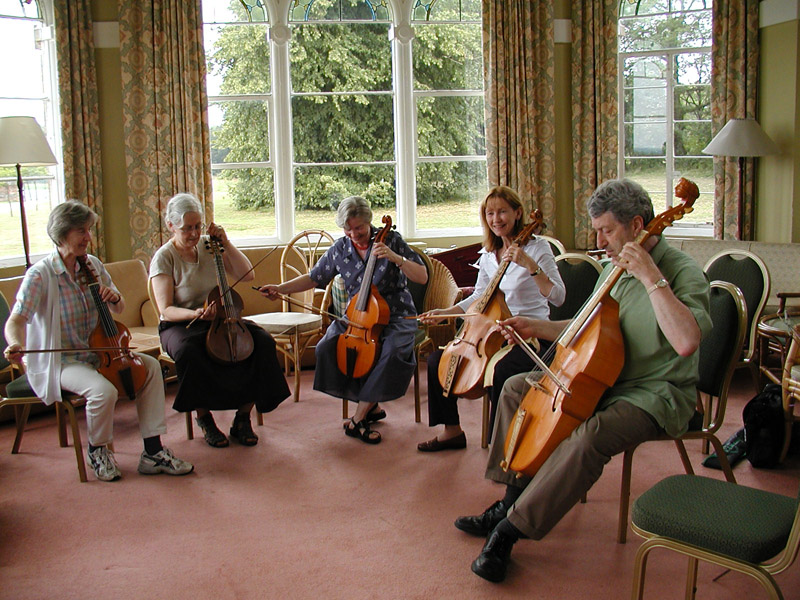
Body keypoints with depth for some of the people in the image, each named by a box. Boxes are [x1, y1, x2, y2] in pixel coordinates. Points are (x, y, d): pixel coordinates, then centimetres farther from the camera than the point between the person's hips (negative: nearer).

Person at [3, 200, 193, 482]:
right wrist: (16, 343, -46)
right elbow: (16, 321, -23)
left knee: (150, 366, -9)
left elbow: (119, 309, 16)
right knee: (103, 390, -32)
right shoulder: (40, 275, -15)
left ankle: (153, 451, -5)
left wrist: (115, 297, -8)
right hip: (60, 362, -7)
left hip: (96, 353, 7)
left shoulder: (93, 265, 4)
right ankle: (97, 450, 1)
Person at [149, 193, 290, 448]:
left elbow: (247, 275, -1)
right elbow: (166, 311, -13)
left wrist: (226, 243, -9)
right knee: (189, 352, -40)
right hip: (180, 326, -4)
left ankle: (242, 419, -11)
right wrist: (195, 314, -32)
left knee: (262, 341, -22)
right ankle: (204, 417, -14)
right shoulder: (163, 258, -8)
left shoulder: (208, 246, 4)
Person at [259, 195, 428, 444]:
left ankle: (358, 418, -23)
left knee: (395, 351, -36)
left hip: (396, 315, -3)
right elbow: (314, 278, 14)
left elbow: (422, 277, -10)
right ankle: (370, 405, -8)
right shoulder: (339, 249, 3)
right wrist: (280, 288, 3)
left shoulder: (391, 240, -6)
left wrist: (395, 258, -24)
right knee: (326, 347, -24)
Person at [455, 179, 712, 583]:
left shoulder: (683, 273, -17)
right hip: (604, 380, 9)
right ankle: (512, 500, 5)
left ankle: (510, 529, -24)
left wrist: (652, 278, -35)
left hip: (656, 395, -9)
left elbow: (687, 342, -37)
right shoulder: (614, 269, 8)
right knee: (518, 387, 4)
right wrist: (537, 328, 9)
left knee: (591, 435, -35)